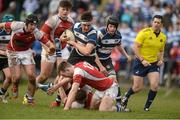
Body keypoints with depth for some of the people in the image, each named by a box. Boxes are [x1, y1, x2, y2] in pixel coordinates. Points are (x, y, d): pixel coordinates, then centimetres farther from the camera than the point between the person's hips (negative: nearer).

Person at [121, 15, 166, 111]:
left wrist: (161, 60, 1)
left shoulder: (163, 37, 5)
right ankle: (126, 96, 34)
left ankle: (147, 106, 4)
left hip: (154, 64, 4)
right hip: (141, 63, -4)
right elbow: (135, 47, -15)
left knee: (154, 85, -15)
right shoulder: (144, 33, -14)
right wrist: (142, 60, -22)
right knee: (138, 87, 0)